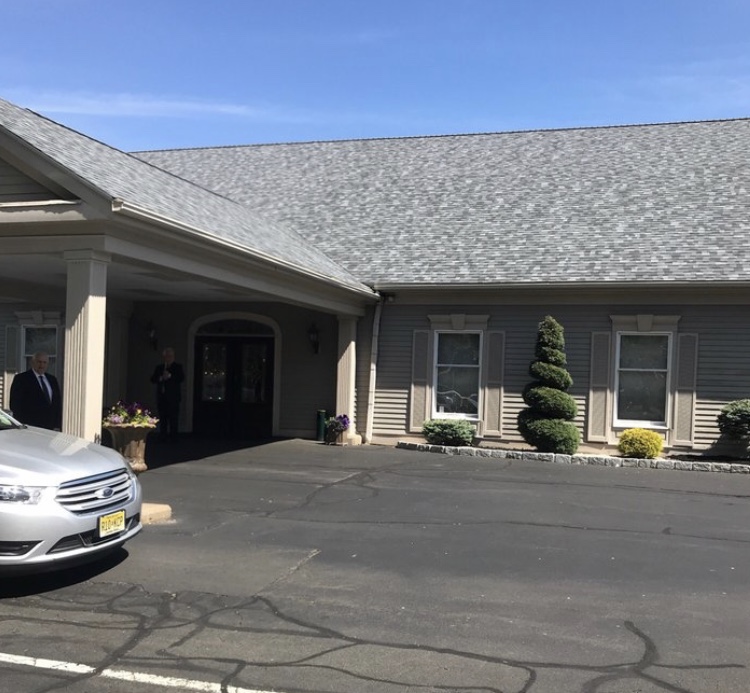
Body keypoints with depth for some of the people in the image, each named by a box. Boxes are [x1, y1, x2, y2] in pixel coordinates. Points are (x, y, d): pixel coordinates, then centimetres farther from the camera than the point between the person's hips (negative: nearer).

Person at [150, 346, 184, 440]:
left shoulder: (178, 367, 4)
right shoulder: (159, 367, 15)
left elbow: (181, 378, -9)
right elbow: (153, 379, 8)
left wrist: (170, 376, -19)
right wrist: (160, 378, -11)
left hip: (173, 397, -4)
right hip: (161, 396, 4)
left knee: (173, 418, -6)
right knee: (162, 418, 5)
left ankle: (172, 436, -3)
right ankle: (162, 436, 10)